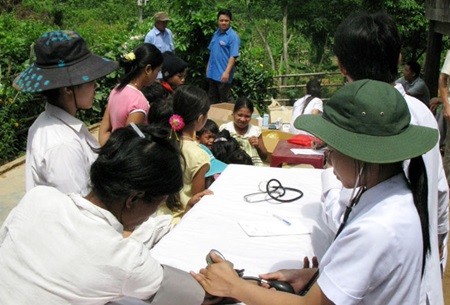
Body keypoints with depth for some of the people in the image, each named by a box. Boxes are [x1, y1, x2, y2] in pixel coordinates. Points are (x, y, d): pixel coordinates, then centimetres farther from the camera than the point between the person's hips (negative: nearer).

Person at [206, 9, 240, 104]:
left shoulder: (233, 36, -14)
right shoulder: (216, 33, 9)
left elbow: (233, 56, -19)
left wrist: (227, 72, -26)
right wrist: (208, 66, 17)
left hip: (223, 74, -8)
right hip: (212, 73, 8)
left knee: (226, 100, 2)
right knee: (212, 99, 18)